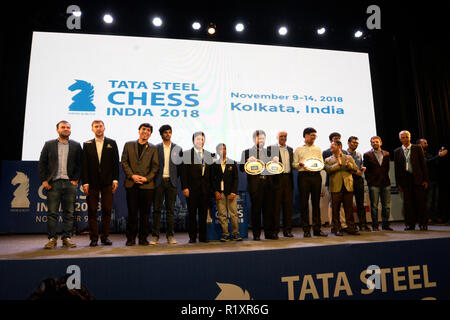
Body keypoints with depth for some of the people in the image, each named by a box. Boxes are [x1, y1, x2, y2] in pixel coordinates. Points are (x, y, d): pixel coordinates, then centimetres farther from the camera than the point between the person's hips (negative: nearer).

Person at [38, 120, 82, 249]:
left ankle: (67, 238, 10)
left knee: (69, 213, 3)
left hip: (70, 183, 0)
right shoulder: (49, 145, 11)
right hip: (53, 183, 0)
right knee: (52, 213, 1)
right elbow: (41, 164, 8)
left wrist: (76, 179, -4)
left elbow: (80, 164, 6)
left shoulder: (76, 146, 10)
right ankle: (52, 238, 8)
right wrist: (44, 180, -1)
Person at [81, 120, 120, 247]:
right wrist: (85, 182, -3)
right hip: (92, 183, 0)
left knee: (107, 210, 2)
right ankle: (94, 238, 10)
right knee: (92, 211, 2)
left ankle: (105, 236, 12)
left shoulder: (111, 143, 8)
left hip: (107, 182, 0)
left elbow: (116, 163, 5)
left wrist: (115, 180, -2)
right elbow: (84, 165, 4)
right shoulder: (87, 144, 9)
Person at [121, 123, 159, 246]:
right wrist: (132, 175, -8)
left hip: (147, 184, 0)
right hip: (131, 184, 0)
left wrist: (147, 178, -10)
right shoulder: (128, 145, 13)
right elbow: (124, 162, 6)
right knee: (132, 212, 2)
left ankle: (143, 238, 12)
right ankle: (131, 238, 12)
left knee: (145, 213, 3)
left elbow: (155, 166, 4)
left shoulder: (153, 148, 11)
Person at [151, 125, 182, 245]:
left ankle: (170, 235, 12)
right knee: (157, 209, 1)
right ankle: (155, 236, 8)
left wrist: (176, 178, 3)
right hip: (159, 182, -1)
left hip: (171, 182, 1)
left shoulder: (177, 148, 8)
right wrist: (153, 178, -2)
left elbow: (180, 166, 9)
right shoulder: (156, 148, 5)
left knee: (170, 209, 5)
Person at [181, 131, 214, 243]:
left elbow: (211, 172, 11)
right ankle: (192, 237, 12)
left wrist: (211, 188, 5)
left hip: (205, 189, 3)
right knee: (192, 213, 3)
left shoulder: (208, 154, 13)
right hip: (192, 188, -3)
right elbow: (183, 172, -2)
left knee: (203, 213, 7)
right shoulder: (186, 154, 3)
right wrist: (184, 187, -10)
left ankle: (203, 236, 16)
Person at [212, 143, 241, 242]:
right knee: (222, 214, 0)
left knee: (234, 213, -3)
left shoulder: (232, 163, 10)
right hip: (219, 192, 0)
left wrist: (233, 192, -3)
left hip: (231, 192, 0)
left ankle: (235, 233, 6)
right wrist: (216, 191, -5)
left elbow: (236, 179, 7)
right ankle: (225, 234, 7)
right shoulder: (215, 164, 10)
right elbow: (213, 179, 7)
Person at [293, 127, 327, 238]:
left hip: (316, 175, 3)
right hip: (303, 176, -2)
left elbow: (322, 163, 15)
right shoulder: (298, 149, 11)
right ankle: (306, 229, 3)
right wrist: (300, 164, -14)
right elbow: (294, 164, 6)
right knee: (304, 203, -3)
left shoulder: (318, 149, 20)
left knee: (316, 203, 3)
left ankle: (317, 229, 9)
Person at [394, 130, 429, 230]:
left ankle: (423, 223, 11)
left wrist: (425, 179, -3)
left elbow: (423, 164, 3)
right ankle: (410, 224, 11)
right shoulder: (397, 151, 9)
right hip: (405, 180, 1)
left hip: (418, 179, -1)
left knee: (420, 201, 1)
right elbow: (397, 168, 8)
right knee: (407, 203, 3)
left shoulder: (417, 148, 6)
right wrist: (398, 183, 4)